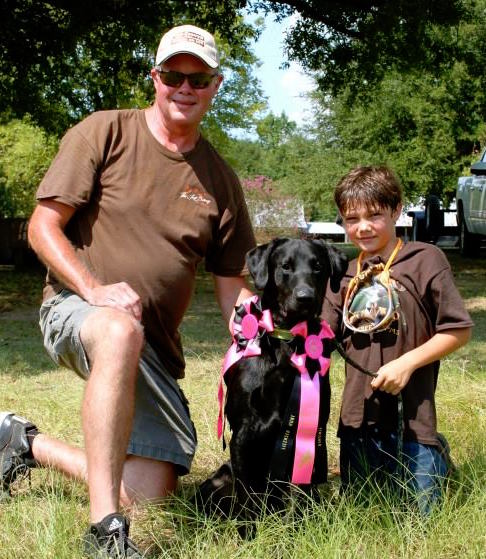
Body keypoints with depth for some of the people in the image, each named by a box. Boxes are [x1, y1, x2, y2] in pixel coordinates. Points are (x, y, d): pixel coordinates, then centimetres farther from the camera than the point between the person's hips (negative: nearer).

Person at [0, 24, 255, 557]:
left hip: (156, 344, 5)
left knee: (150, 496, -3)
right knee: (122, 333, -43)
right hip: (75, 309, -5)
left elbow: (233, 287, 11)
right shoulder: (104, 132, -3)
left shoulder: (220, 179, 9)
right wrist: (94, 289, -22)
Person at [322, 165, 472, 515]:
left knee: (420, 520, 5)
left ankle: (437, 456, 31)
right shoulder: (346, 273, 8)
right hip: (358, 417, 5)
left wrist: (407, 362, -16)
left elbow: (459, 330, -8)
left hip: (410, 418, -5)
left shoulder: (425, 260, -7)